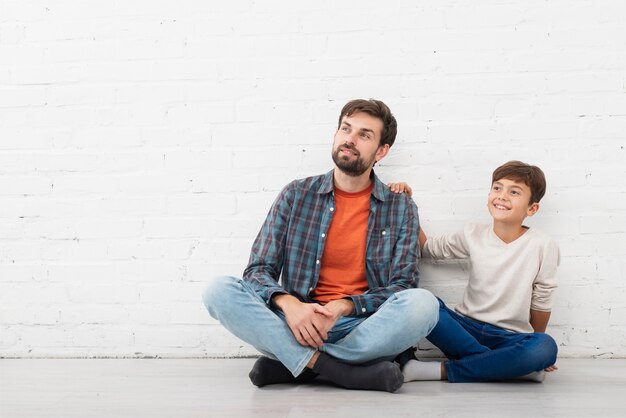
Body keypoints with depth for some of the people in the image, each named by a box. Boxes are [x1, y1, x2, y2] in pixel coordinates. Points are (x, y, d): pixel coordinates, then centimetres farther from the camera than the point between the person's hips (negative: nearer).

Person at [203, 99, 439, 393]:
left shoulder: (401, 209, 6)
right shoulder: (296, 195, 8)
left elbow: (403, 289, 0)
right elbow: (258, 270, 3)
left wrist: (341, 307, -17)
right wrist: (289, 305, -20)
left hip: (362, 328, 0)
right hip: (298, 323, 1)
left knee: (422, 303, -30)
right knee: (220, 290, -22)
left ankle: (292, 364, -21)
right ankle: (344, 371, -31)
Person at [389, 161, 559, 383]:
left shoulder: (543, 246, -5)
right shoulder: (473, 235, 4)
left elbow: (541, 301, 4)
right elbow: (426, 247, 17)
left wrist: (534, 353, 13)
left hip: (508, 339, -2)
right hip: (465, 329, 2)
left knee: (546, 348, -36)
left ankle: (442, 370, -28)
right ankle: (510, 367, -25)